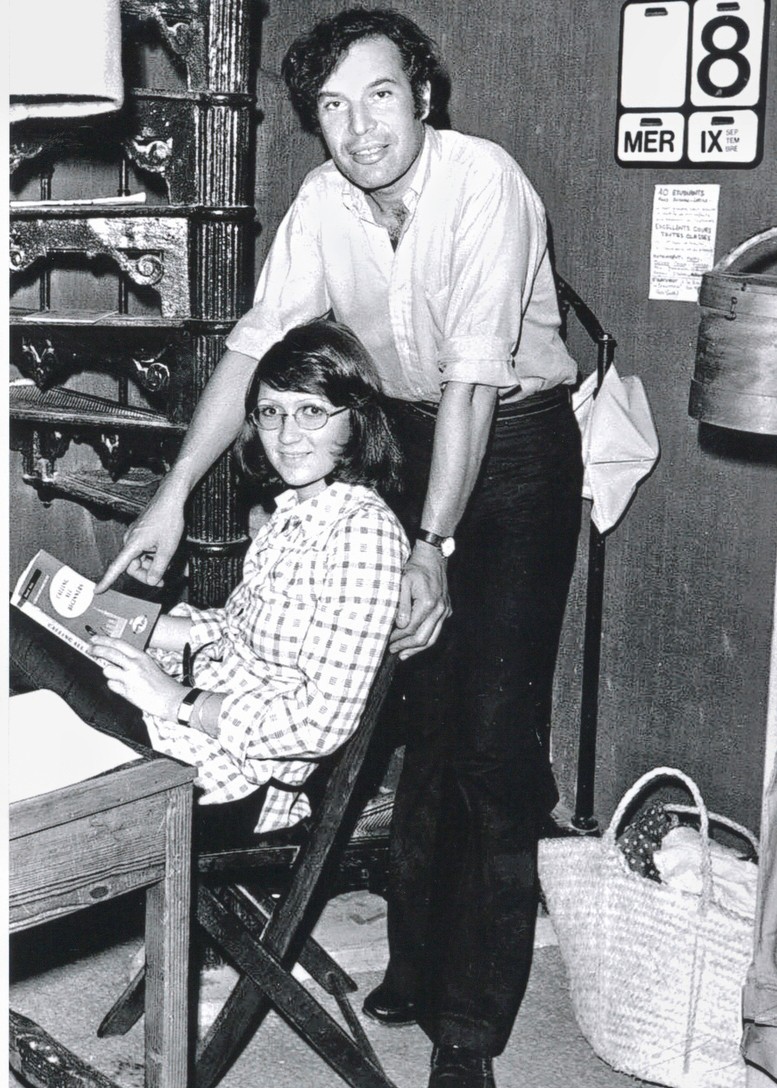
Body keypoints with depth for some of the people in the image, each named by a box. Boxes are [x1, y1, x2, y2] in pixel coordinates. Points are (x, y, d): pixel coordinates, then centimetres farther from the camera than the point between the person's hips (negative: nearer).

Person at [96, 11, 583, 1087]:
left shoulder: (485, 184, -23)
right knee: (418, 711, 8)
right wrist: (175, 492, -12)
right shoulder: (324, 202, -5)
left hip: (517, 439, -5)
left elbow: (475, 376, -28)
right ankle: (416, 970, 23)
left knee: (494, 735, -8)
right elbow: (255, 346, -5)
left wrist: (435, 546, -31)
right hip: (414, 433, 5)